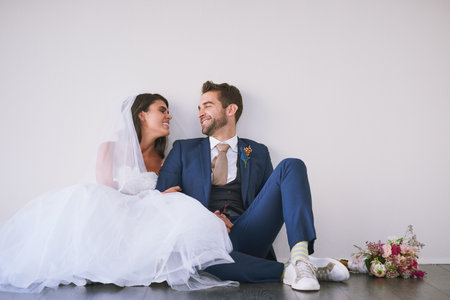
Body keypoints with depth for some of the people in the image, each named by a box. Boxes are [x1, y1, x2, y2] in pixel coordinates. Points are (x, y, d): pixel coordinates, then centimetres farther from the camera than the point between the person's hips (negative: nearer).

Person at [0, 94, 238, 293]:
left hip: (143, 227, 3)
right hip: (109, 220, -3)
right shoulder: (111, 149, 7)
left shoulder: (163, 162, 16)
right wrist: (151, 199, -11)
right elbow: (106, 194, -3)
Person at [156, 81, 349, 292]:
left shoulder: (257, 153, 21)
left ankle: (300, 257, -32)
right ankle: (286, 272, -31)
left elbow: (270, 200, 18)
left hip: (246, 234, 2)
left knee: (291, 166, -12)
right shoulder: (183, 150, 19)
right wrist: (200, 220, -9)